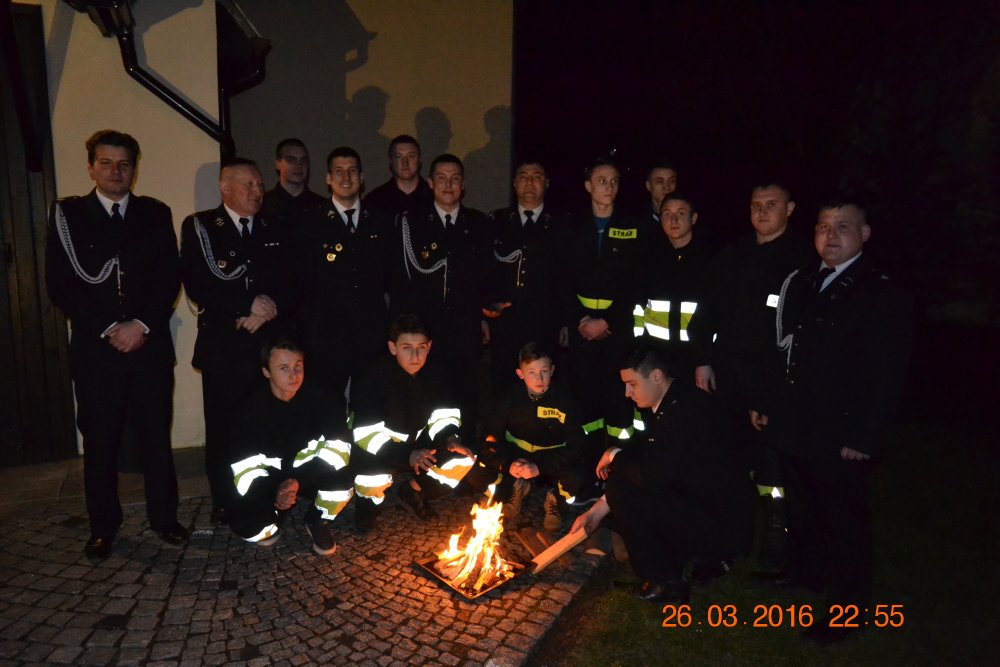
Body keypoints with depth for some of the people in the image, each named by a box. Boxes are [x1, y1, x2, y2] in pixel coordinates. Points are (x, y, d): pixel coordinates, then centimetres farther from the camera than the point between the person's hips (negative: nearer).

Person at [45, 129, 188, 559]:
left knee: (156, 436, 6)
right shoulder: (67, 214, 5)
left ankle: (164, 517, 20)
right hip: (94, 349, -1)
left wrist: (141, 325, -9)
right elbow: (60, 283, -2)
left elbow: (170, 278, 3)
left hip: (150, 345, 1)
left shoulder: (155, 214, 9)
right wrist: (107, 329, -10)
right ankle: (103, 527, 22)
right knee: (99, 442, 6)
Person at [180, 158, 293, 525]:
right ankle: (224, 503, 20)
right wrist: (248, 305, -12)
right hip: (223, 347, -2)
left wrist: (266, 312, -7)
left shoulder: (275, 231, 15)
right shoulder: (199, 227, 4)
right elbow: (197, 285, -8)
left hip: (269, 344, 2)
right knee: (223, 429, 4)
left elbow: (287, 286, 11)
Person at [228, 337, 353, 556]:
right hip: (270, 481, 0)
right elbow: (243, 467, -17)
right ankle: (276, 515, 13)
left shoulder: (320, 398, -18)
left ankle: (318, 522, 1)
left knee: (342, 477, -32)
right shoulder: (251, 409, -15)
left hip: (311, 475, 0)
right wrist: (273, 494, -36)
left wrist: (299, 481, -33)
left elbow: (338, 446, -21)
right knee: (245, 525, -26)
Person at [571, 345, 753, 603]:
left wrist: (614, 456, -13)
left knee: (620, 490, -21)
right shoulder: (656, 408, 5)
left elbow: (652, 476, -33)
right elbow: (644, 461, 11)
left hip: (726, 527, -10)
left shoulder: (688, 407, -25)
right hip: (696, 505, 10)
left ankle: (666, 582, 0)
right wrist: (597, 511, 6)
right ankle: (708, 556, 16)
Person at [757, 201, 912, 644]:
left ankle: (846, 607, 25)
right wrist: (765, 402, 11)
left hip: (839, 435, -6)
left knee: (845, 521, 9)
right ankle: (806, 570, 45)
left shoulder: (883, 295, -12)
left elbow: (886, 375, -16)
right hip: (794, 425, 6)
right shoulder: (800, 282, 9)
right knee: (801, 506, 23)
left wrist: (865, 437, -19)